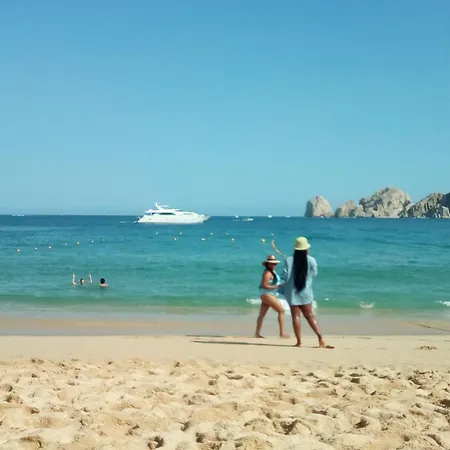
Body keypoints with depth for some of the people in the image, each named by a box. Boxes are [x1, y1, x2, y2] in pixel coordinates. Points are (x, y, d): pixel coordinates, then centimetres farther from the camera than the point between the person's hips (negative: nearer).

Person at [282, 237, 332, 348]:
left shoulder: (289, 260, -10)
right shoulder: (311, 260, -8)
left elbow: (285, 276, -10)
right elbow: (314, 274, 7)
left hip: (292, 293, -1)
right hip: (305, 292, 1)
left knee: (296, 316, 3)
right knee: (309, 315, 11)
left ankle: (299, 341, 1)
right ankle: (320, 337, 4)